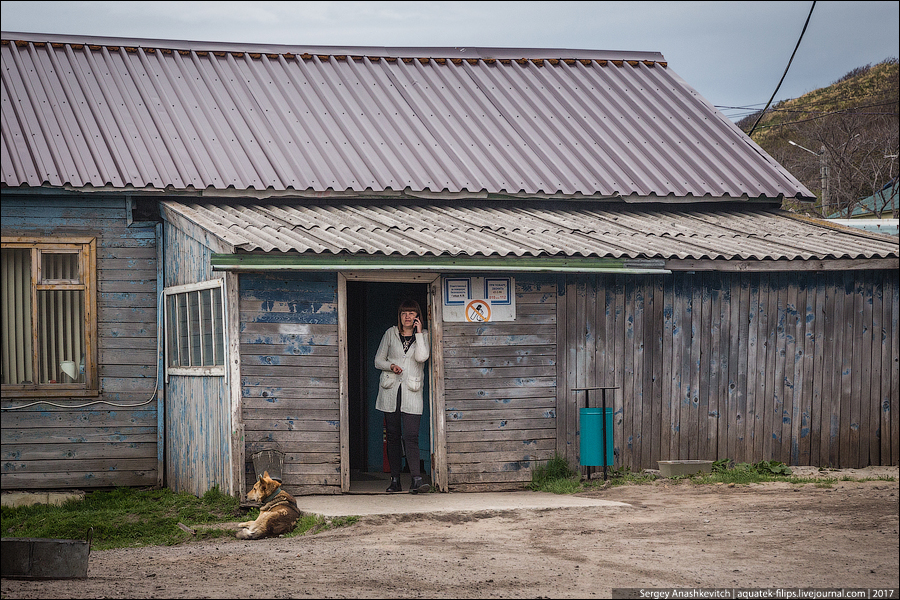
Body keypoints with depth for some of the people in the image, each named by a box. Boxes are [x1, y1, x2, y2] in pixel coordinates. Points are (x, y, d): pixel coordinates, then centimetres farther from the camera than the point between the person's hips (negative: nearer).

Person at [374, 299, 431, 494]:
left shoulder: (423, 335, 5)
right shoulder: (391, 333, 8)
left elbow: (421, 357, -13)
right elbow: (378, 360, 11)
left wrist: (418, 333, -10)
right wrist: (390, 366, -9)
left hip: (411, 393, -2)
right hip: (391, 390, 2)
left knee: (411, 437, -13)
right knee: (393, 436, 4)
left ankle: (416, 480, -21)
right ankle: (395, 481, 9)